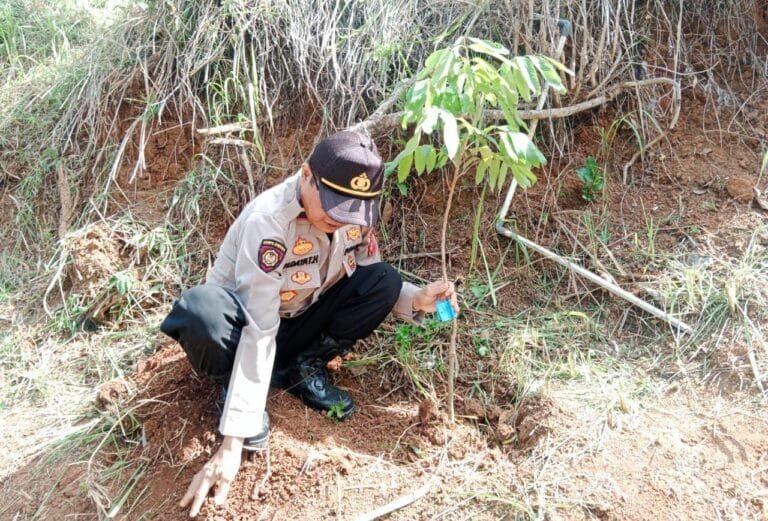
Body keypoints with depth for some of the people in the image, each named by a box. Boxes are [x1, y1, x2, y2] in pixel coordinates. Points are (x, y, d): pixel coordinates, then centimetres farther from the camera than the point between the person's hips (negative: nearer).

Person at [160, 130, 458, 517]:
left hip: (299, 319, 5)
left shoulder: (357, 213, -15)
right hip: (246, 316, -5)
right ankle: (235, 391, -8)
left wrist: (416, 299, -24)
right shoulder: (269, 220, -33)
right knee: (201, 312, -40)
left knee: (385, 282, -18)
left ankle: (303, 368, 1)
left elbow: (370, 283, -1)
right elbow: (259, 331, -37)